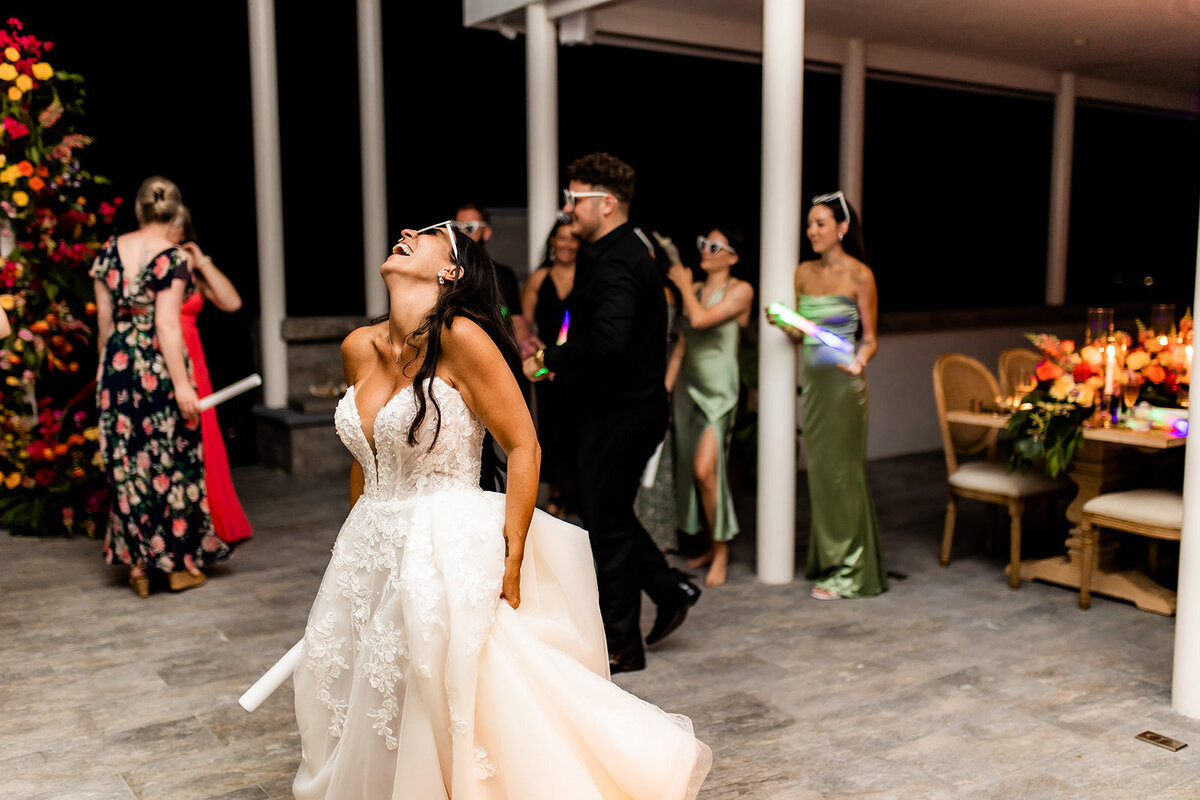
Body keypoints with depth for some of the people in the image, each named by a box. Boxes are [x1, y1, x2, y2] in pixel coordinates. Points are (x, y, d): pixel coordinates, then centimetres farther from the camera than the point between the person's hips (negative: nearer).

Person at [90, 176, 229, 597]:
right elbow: (166, 324, -17)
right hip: (159, 365, -5)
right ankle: (180, 565, 13)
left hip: (117, 363, 5)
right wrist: (182, 384, -16)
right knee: (172, 463, 5)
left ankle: (138, 564, 16)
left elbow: (104, 317, 9)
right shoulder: (173, 257, -11)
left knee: (127, 464, 11)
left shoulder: (110, 250, 5)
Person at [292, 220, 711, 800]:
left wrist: (511, 562, -16)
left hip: (449, 552, -7)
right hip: (371, 551, 7)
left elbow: (523, 447, -14)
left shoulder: (461, 336, -15)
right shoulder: (359, 348, 6)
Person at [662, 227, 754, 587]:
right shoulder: (694, 289, 13)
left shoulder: (740, 290, -5)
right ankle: (712, 546, 20)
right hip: (688, 387, 6)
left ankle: (722, 551, -2)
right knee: (690, 471, 7)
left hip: (718, 389, -6)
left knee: (705, 469, -17)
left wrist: (683, 284, -3)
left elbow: (700, 318, -19)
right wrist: (665, 388, 10)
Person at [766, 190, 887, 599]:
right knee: (818, 469, 11)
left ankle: (849, 570, 9)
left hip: (842, 382, -6)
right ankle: (826, 559, 23)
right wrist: (782, 322, -4)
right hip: (812, 380, 6)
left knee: (840, 470, -2)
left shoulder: (859, 275, -6)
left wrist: (858, 361, -23)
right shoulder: (804, 273, 10)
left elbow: (870, 338, -4)